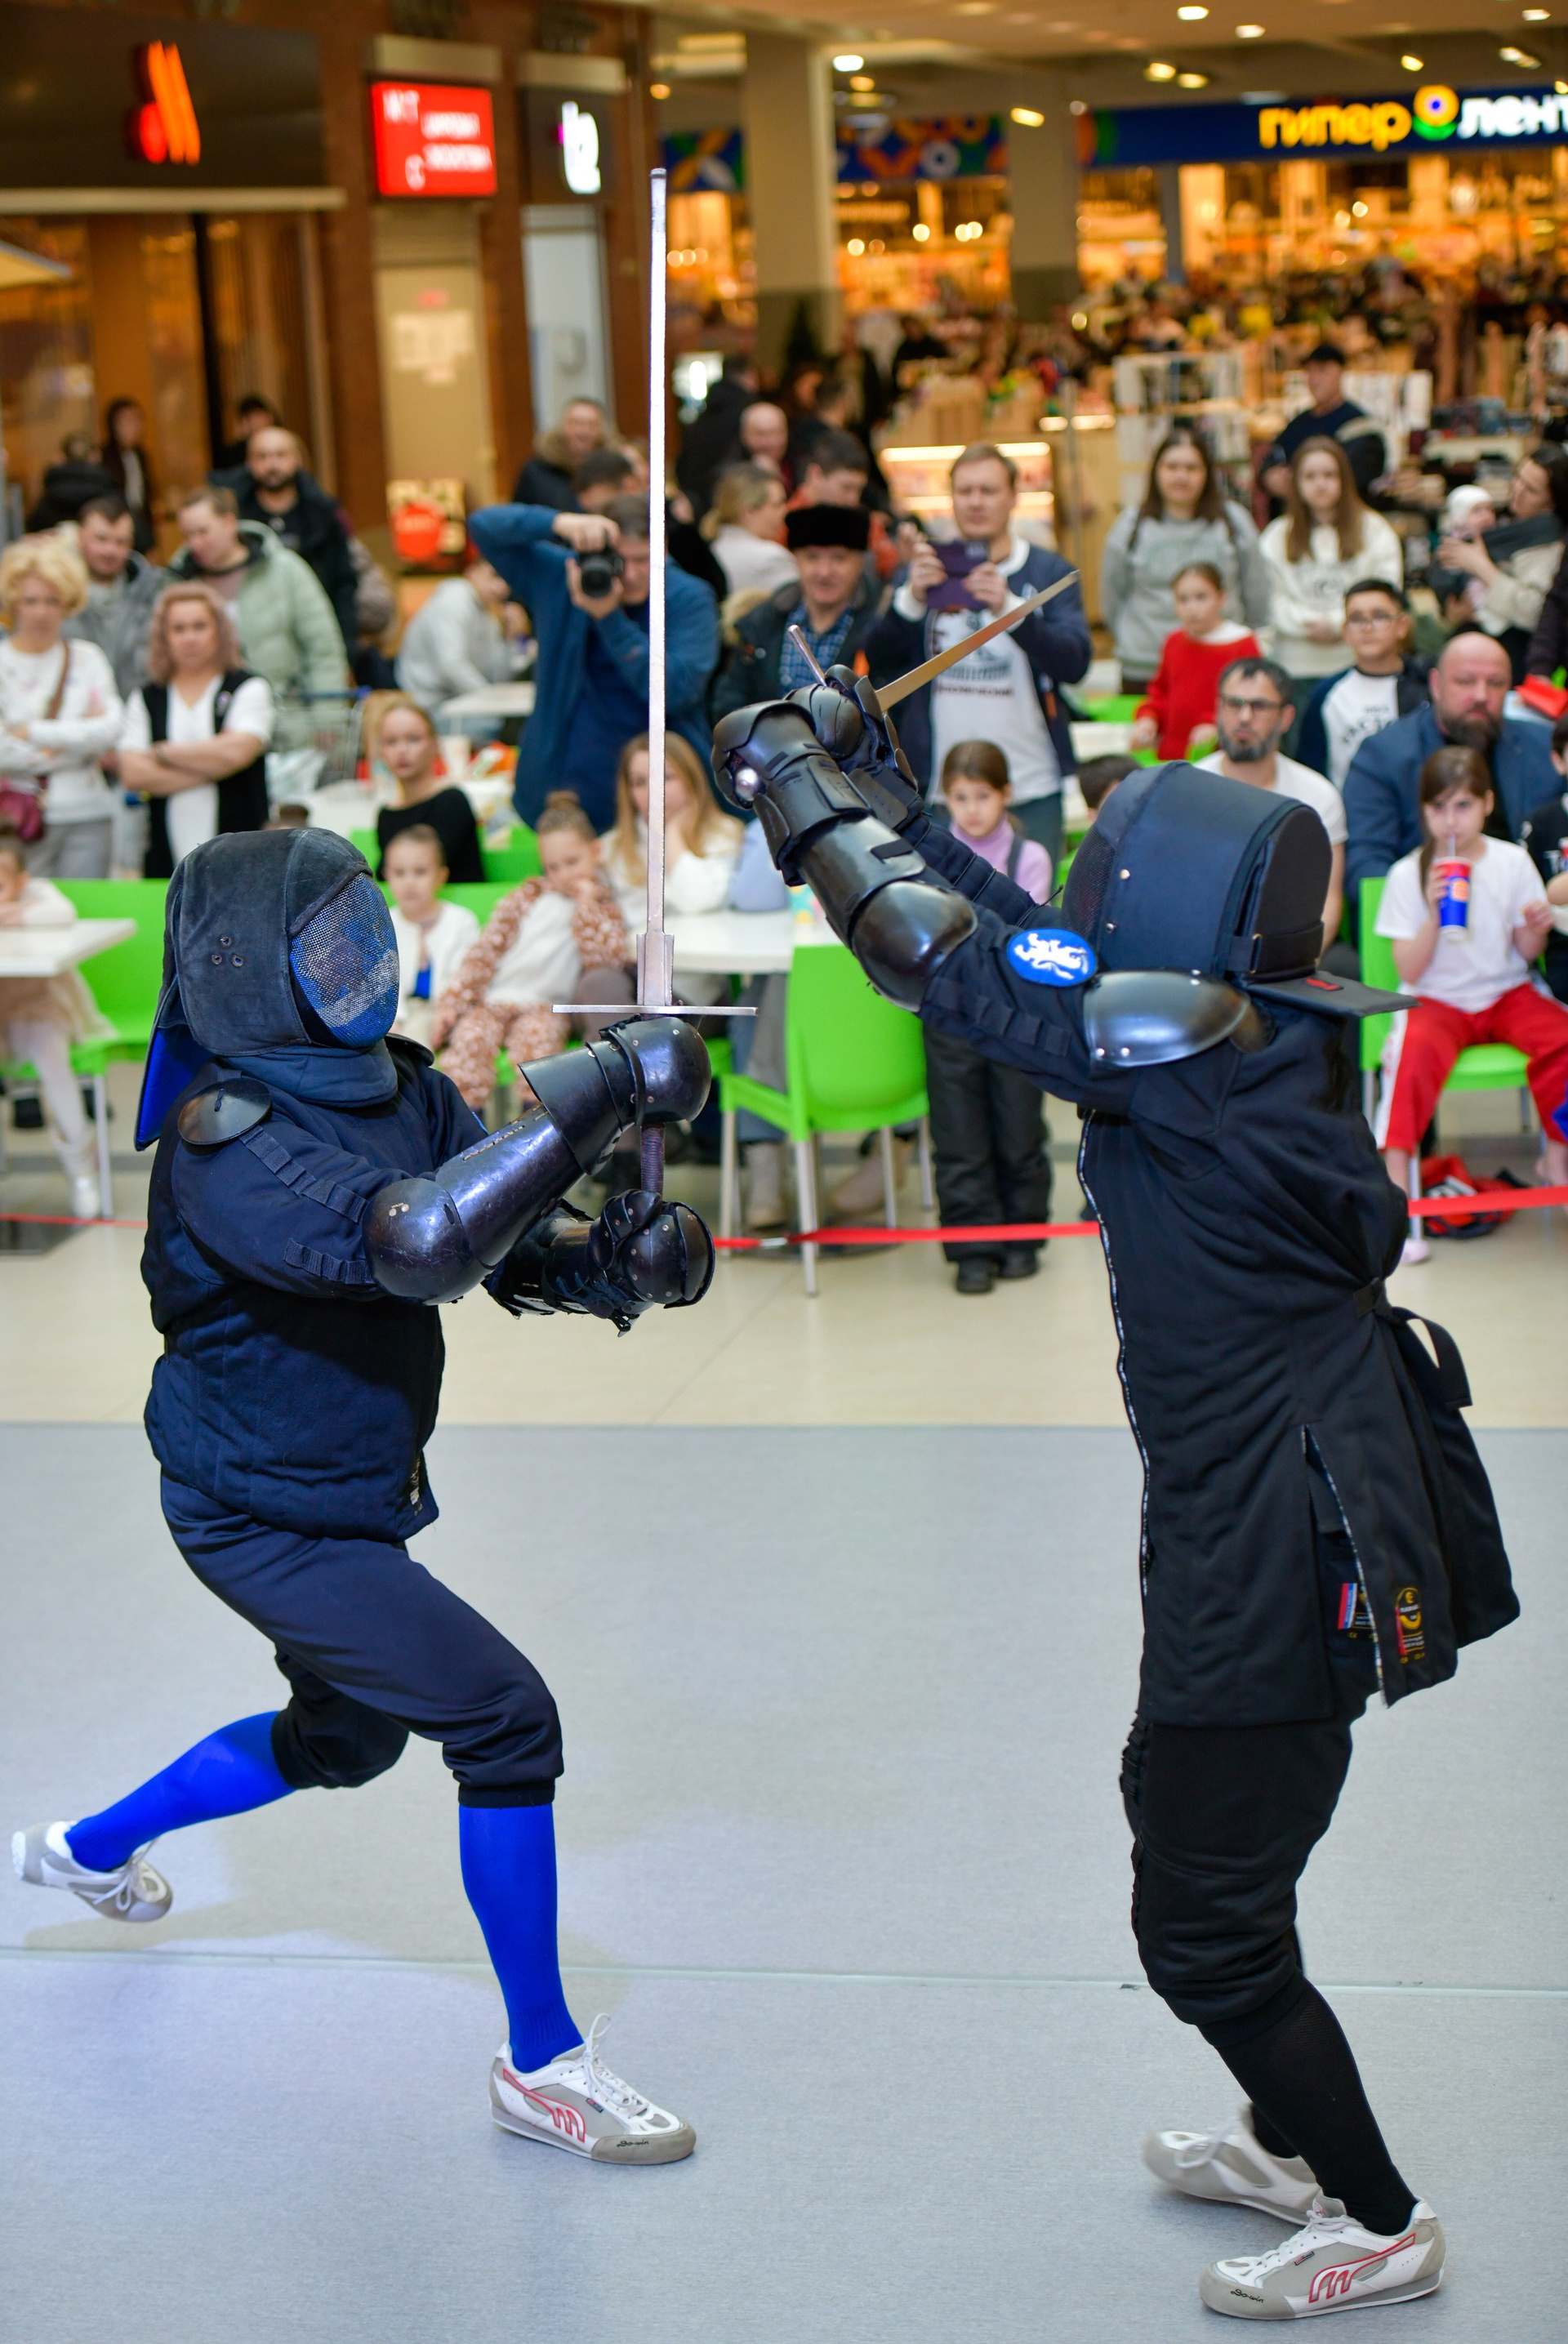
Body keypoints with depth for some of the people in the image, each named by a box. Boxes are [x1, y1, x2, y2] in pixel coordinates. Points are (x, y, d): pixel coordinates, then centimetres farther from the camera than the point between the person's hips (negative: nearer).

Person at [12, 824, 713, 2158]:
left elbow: (519, 1249, -3)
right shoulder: (224, 1139, -28)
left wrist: (623, 1257, -25)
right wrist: (599, 1097, -46)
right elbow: (411, 1242, -44)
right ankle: (543, 2066, -3)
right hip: (262, 1521, -9)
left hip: (354, 1498, 9)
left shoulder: (396, 1088, -2)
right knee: (505, 1719, -16)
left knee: (344, 1737, 29)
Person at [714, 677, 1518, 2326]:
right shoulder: (1251, 1046, 4)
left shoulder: (1202, 1048, -22)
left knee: (1206, 1923, 3)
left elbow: (952, 961, -19)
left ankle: (1377, 2223, 19)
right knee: (1194, 1835, 26)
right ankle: (1292, 2141, 43)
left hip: (1279, 1569, -10)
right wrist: (877, 790, 11)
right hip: (1293, 1539, 10)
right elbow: (1017, 943, 15)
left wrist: (794, 774, -8)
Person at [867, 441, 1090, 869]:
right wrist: (911, 598, -18)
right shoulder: (927, 568, 10)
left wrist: (1009, 607, -25)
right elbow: (881, 662, 0)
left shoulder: (1050, 572, 5)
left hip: (1032, 790, -1)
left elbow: (1074, 664, -11)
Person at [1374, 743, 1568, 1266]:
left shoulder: (1512, 862, 0)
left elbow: (1525, 953, 8)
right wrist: (1433, 913, -20)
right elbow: (1409, 971, -8)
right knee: (1416, 1047, -35)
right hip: (1438, 1001, -2)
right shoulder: (1408, 874, -5)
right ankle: (1395, 1183, -36)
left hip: (1505, 993, 2)